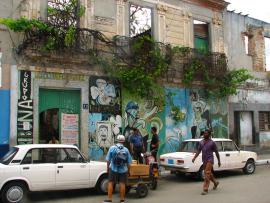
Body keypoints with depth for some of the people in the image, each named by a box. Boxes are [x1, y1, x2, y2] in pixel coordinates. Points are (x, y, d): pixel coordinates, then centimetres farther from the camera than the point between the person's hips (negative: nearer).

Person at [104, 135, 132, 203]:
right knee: (122, 184, 7)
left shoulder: (112, 148, -6)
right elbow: (129, 162, 2)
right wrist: (127, 169, 16)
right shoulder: (126, 150, -1)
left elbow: (108, 159, -4)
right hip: (123, 170, 2)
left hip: (113, 169, -2)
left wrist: (107, 168, 9)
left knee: (110, 183, 6)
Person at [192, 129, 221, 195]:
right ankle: (215, 182, 44)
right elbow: (198, 151, 7)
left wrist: (219, 161, 3)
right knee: (209, 173, 19)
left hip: (210, 160, -6)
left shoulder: (212, 142, -7)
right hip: (204, 160, 6)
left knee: (207, 174, -13)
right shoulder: (201, 142, 7)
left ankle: (205, 190, -11)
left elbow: (216, 152, 0)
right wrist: (194, 158, -7)